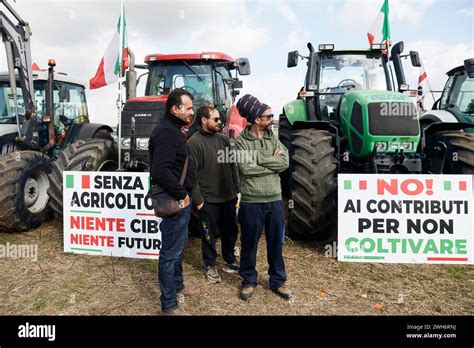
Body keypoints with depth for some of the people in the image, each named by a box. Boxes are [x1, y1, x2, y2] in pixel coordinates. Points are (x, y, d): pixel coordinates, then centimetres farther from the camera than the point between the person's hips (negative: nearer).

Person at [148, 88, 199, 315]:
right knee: (171, 252, 0)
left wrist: (184, 193, 14)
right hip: (175, 201, -11)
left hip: (181, 198, 11)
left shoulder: (173, 130, 14)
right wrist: (181, 195, -21)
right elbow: (160, 171, -31)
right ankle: (169, 305, 14)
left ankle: (177, 286, 41)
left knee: (178, 246, 23)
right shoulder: (166, 133, -20)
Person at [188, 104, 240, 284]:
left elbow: (233, 165, 11)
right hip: (208, 199, -6)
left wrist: (237, 189, 8)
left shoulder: (223, 139, 6)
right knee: (208, 233, 10)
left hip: (228, 197, 6)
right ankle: (209, 265, 30)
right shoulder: (194, 142, -13)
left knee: (231, 229, 17)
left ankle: (230, 261, 38)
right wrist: (198, 199, -15)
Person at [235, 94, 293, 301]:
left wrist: (259, 159, -14)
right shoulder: (241, 141, -6)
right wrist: (271, 162, -11)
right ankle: (248, 281, 29)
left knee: (276, 243, 13)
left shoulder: (273, 139, 8)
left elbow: (285, 163, -6)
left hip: (275, 200, 4)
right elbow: (245, 168, -18)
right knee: (249, 244, 10)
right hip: (251, 201, -4)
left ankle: (278, 282, 30)